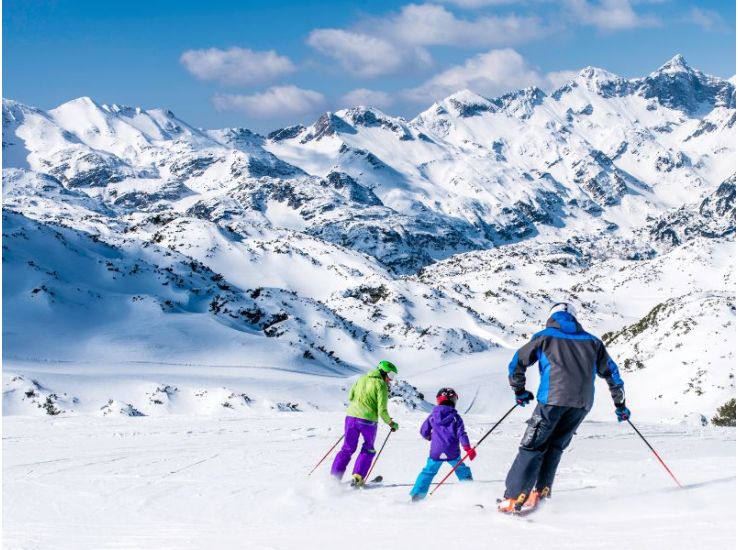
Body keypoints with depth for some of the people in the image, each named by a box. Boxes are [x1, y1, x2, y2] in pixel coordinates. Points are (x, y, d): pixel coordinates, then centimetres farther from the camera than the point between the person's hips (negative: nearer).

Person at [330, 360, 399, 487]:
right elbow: (382, 410, -9)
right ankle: (357, 477, 9)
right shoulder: (381, 385, -5)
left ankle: (334, 477, 8)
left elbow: (350, 397, 17)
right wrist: (391, 423, 5)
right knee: (368, 450, 18)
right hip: (368, 420, -4)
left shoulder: (362, 379, 13)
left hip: (351, 416, 5)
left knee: (347, 449, 16)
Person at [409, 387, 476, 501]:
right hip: (453, 453, -1)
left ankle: (416, 495, 6)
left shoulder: (432, 416, 4)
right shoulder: (455, 417, -1)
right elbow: (461, 434, -10)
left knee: (428, 472, 13)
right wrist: (468, 448, -11)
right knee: (462, 471, 17)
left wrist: (430, 437, 31)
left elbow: (424, 432, 9)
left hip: (436, 452, 1)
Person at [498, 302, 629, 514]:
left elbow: (516, 363, 14)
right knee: (555, 446, 19)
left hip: (553, 398, -3)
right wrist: (620, 404, 34)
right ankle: (542, 491, 9)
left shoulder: (545, 337, 15)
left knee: (532, 446, -2)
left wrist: (519, 391, 27)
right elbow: (611, 371, 26)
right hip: (583, 402, 4)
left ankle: (515, 498, -11)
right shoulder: (591, 341, 23)